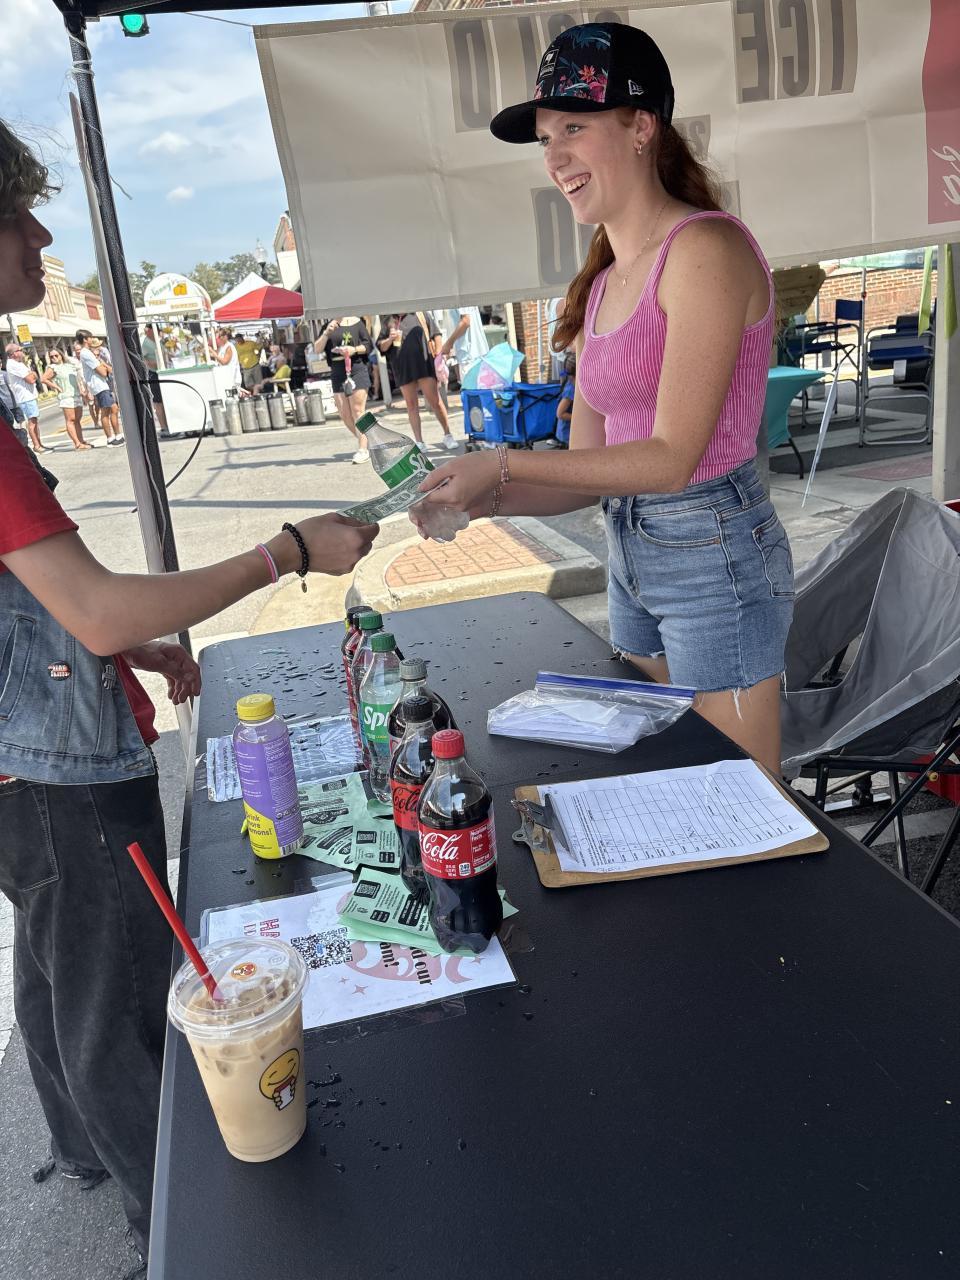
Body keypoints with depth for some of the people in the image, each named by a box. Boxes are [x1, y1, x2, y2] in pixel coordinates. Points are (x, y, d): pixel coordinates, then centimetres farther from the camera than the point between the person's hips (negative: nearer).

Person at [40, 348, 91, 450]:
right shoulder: (53, 368, -2)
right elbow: (43, 379, -11)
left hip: (77, 395, 6)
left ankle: (81, 441, 7)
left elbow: (77, 379, 22)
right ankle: (77, 443, -15)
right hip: (66, 397, -6)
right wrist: (57, 387, -10)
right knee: (70, 420, -10)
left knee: (77, 420, 6)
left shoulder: (70, 365, 16)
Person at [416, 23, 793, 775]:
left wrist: (505, 466, -17)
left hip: (714, 555, -8)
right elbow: (590, 471, 10)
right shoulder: (601, 284, 11)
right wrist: (482, 500, -6)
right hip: (634, 561, 8)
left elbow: (672, 457, -18)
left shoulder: (705, 249, -13)